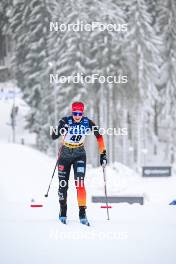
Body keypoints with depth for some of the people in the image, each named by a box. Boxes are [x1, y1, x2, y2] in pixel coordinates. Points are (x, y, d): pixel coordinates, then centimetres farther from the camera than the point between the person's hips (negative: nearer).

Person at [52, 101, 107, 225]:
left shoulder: (88, 123, -16)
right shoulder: (66, 121, -21)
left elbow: (99, 136, -5)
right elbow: (53, 136, -28)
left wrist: (103, 153, -8)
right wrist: (61, 129, -48)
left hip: (79, 155, 0)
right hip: (65, 155, 0)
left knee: (80, 182, -17)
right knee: (63, 184, 7)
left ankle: (82, 212, -14)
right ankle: (63, 211, 27)